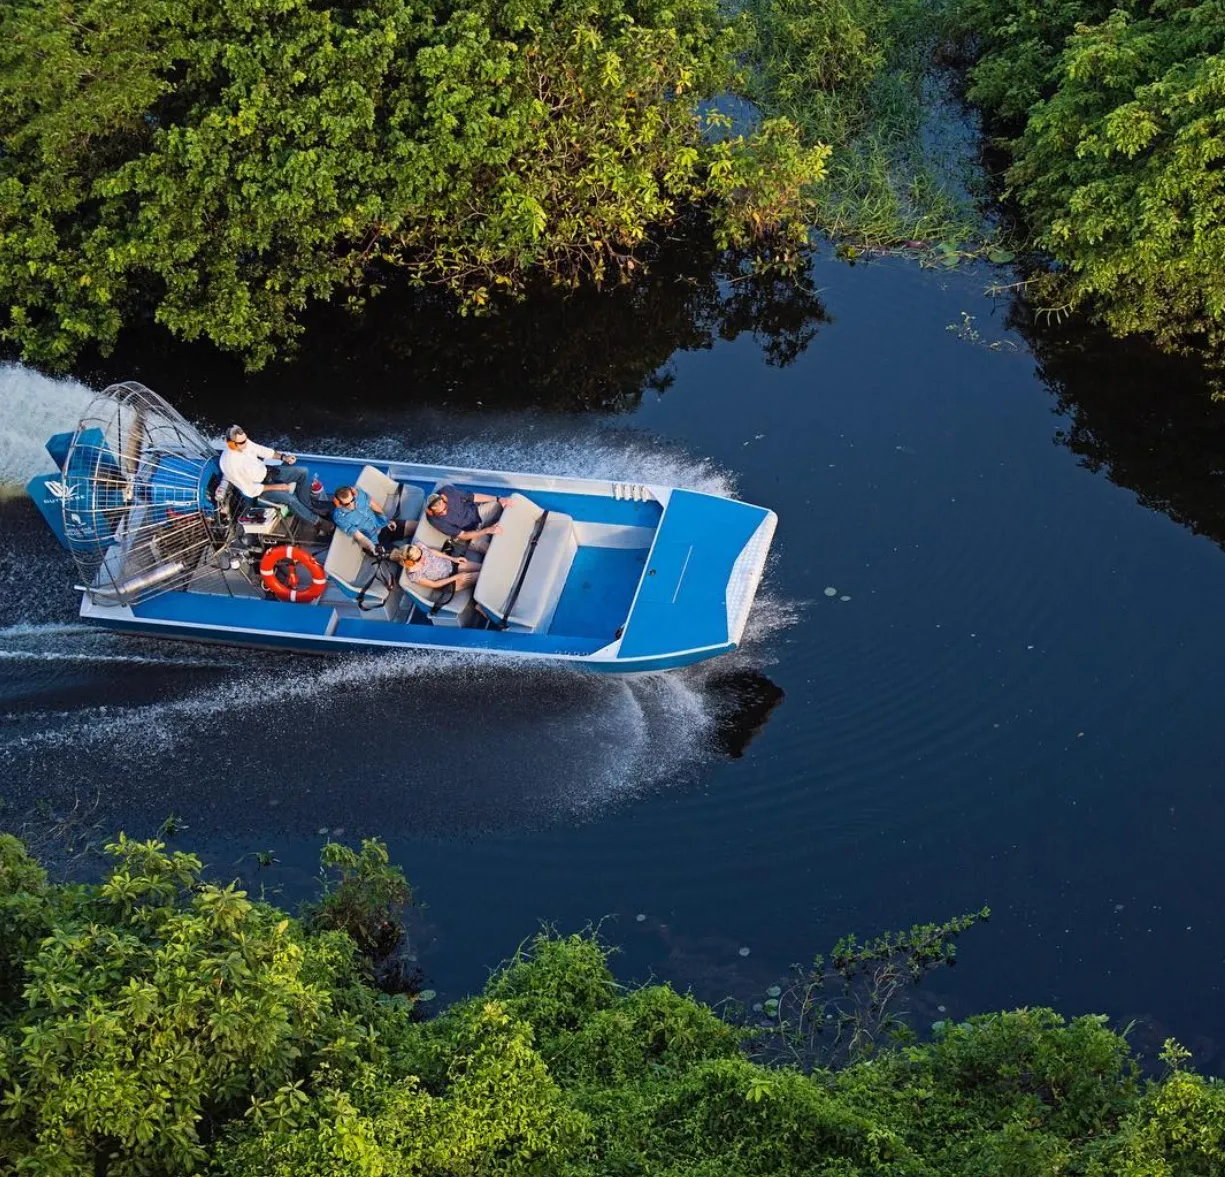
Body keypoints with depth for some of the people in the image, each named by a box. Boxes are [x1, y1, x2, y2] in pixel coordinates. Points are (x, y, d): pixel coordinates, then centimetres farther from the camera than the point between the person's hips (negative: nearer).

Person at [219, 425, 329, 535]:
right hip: (258, 486, -7)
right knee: (290, 499, -24)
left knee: (303, 472, -2)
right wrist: (276, 487, -19)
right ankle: (317, 521, -3)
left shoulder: (245, 443, -11)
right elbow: (251, 489, -23)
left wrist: (282, 457, -9)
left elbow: (262, 451, 7)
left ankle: (305, 508, 9)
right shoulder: (230, 464, -29)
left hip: (266, 471, 7)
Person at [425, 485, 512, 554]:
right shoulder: (437, 520, -29)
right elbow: (462, 536, -25)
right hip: (469, 533, -4)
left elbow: (475, 497, -8)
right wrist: (488, 530, -34)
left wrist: (498, 499, -17)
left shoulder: (448, 491, -22)